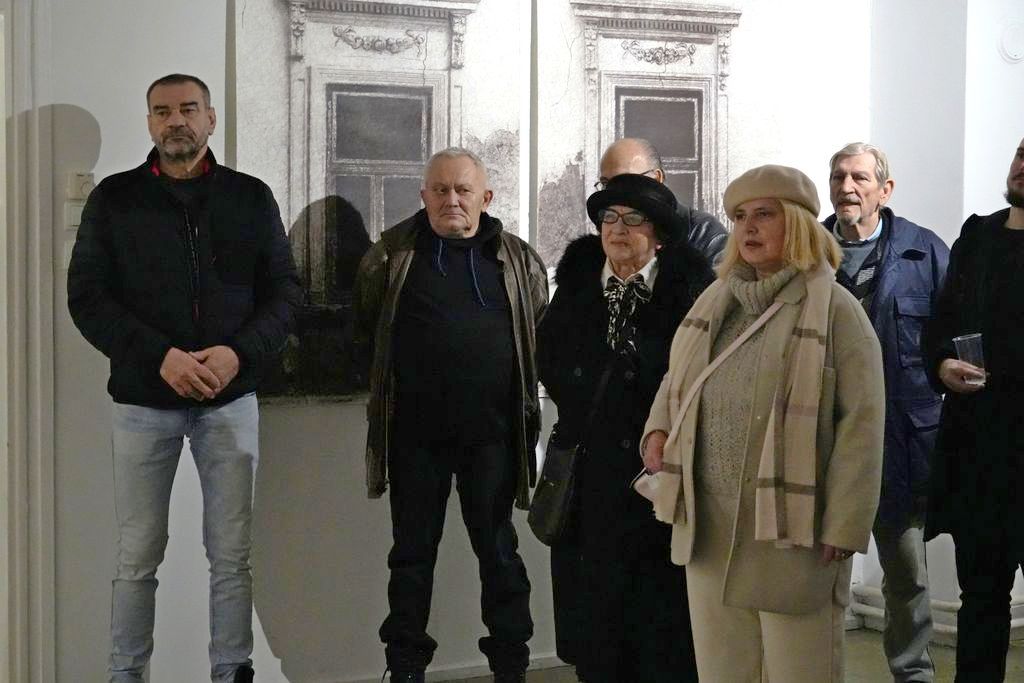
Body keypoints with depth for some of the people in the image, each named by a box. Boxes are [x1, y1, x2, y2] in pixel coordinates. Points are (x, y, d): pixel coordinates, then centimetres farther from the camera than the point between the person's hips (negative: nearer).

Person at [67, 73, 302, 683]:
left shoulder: (251, 198, 7)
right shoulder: (114, 199, 4)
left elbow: (285, 289, 5)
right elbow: (86, 297, -2)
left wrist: (239, 352, -13)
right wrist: (160, 355, -15)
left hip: (230, 399, 1)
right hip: (144, 401, -1)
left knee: (232, 555, 5)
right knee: (138, 557, 3)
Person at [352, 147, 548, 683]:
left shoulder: (517, 259, 6)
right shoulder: (392, 254, 5)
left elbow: (541, 334, 12)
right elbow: (364, 329, 12)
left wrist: (517, 392, 6)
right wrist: (395, 377, 8)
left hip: (491, 431, 0)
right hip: (415, 431, 0)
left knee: (498, 549, 7)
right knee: (412, 552, 8)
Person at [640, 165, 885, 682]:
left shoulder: (836, 310, -7)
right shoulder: (714, 302, 11)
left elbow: (861, 425, -11)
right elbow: (676, 380, 25)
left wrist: (843, 528, -15)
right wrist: (659, 429, 5)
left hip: (793, 530, -5)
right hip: (708, 528, 5)